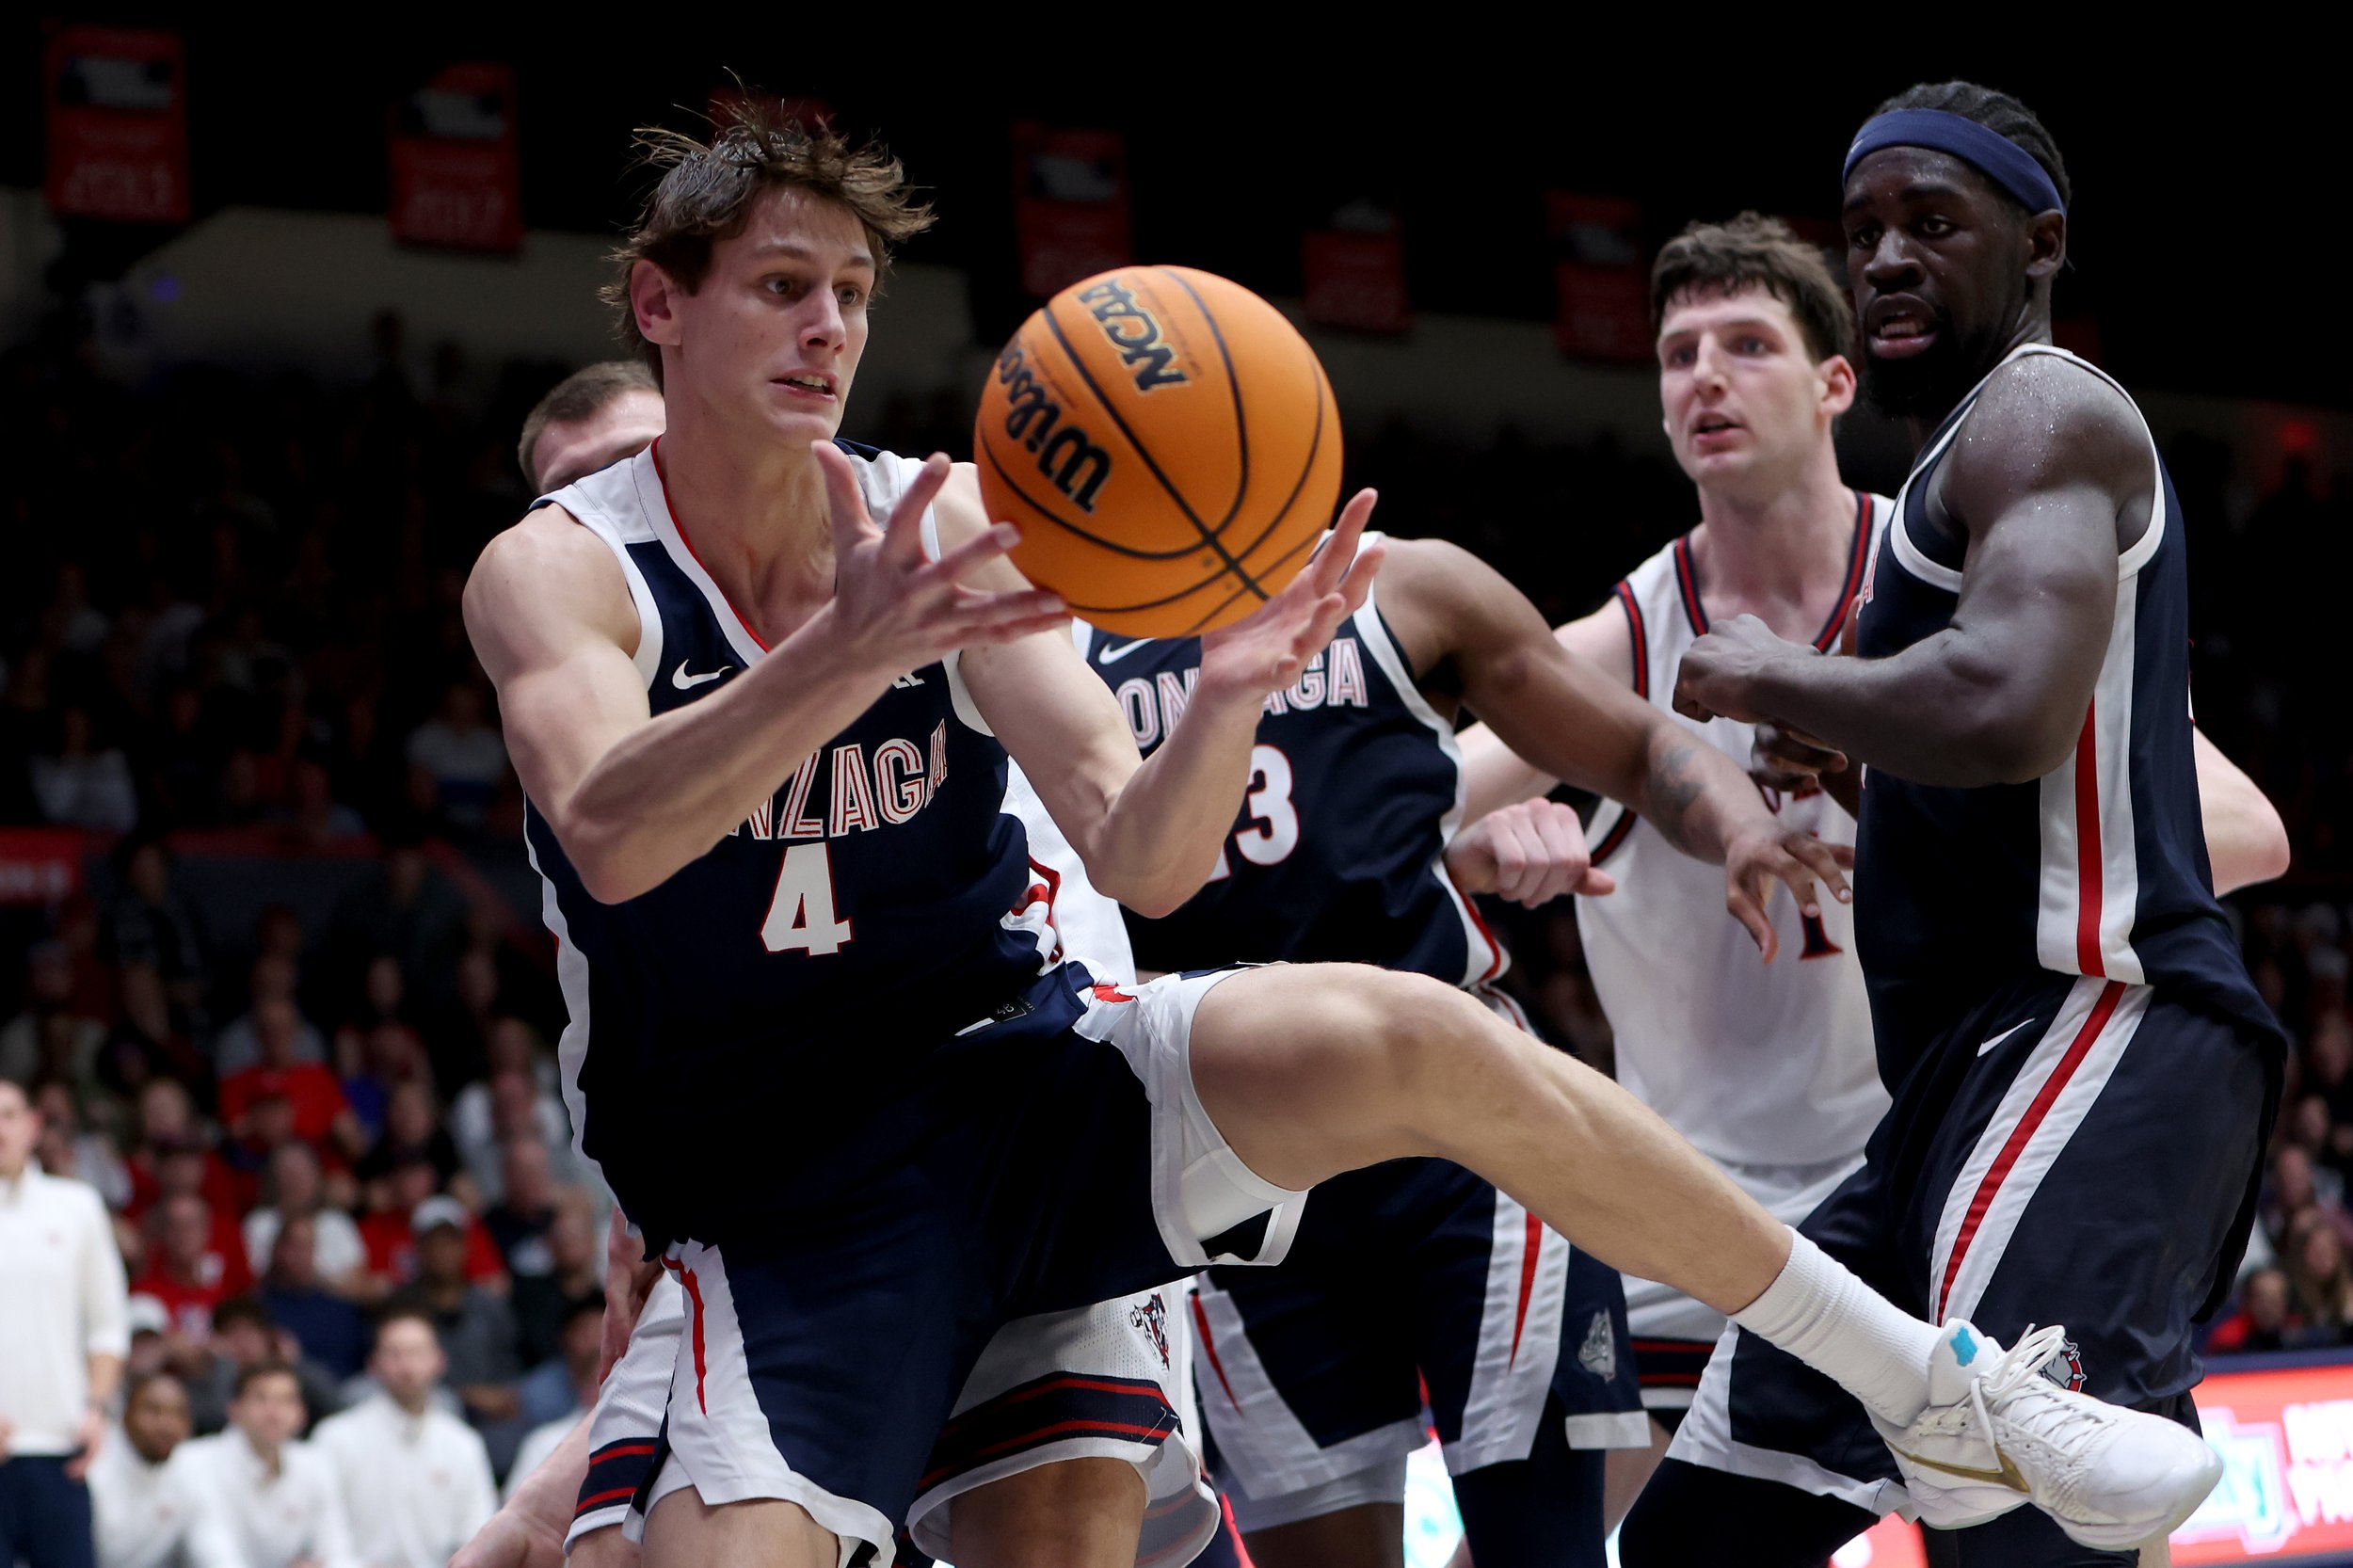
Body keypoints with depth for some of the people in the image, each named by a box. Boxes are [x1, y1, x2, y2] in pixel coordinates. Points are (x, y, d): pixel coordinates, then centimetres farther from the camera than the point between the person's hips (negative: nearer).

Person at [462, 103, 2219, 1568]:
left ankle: (1937, 1389, -13)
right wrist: (847, 655, -47)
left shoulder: (948, 530, -1)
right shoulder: (561, 570, -9)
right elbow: (613, 836, -31)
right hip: (783, 1220, -1)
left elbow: (1145, 861, -10)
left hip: (1027, 1087, 1)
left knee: (1402, 1040, -24)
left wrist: (1227, 697, -32)